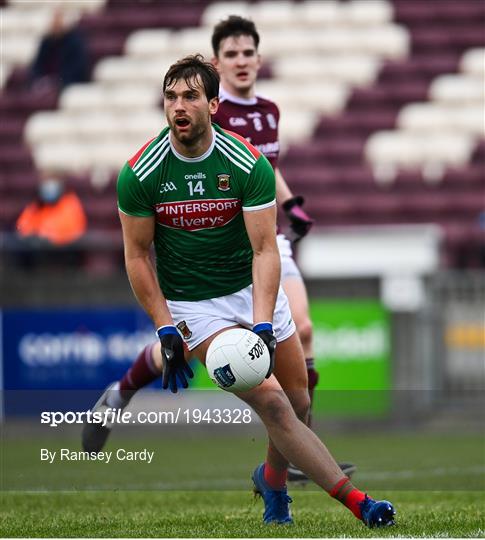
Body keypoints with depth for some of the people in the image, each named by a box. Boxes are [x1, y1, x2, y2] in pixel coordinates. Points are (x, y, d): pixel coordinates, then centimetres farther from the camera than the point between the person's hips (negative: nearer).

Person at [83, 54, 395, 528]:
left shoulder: (250, 164, -16)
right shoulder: (139, 173, -16)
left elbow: (265, 249, -18)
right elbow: (137, 254, -6)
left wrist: (263, 325, -30)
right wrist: (166, 331, -12)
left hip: (254, 290, 3)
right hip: (192, 305, -2)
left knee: (298, 403, 6)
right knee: (272, 402, -17)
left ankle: (272, 478, 37)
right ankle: (355, 500, -18)